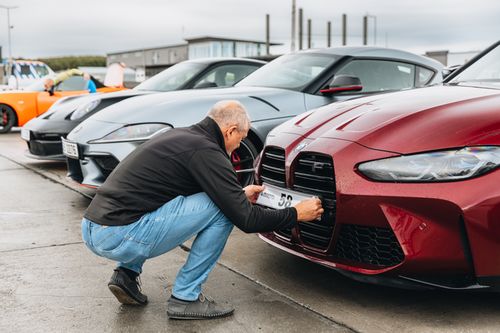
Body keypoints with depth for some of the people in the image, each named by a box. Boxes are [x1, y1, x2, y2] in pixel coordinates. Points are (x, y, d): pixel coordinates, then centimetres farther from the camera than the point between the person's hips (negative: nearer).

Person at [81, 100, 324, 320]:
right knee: (221, 210, -7)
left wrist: (240, 195, 38)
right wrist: (296, 214, 5)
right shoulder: (206, 152, -10)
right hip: (119, 237, -9)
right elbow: (246, 220, -10)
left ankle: (126, 274, 19)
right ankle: (185, 298, 3)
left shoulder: (180, 136, 16)